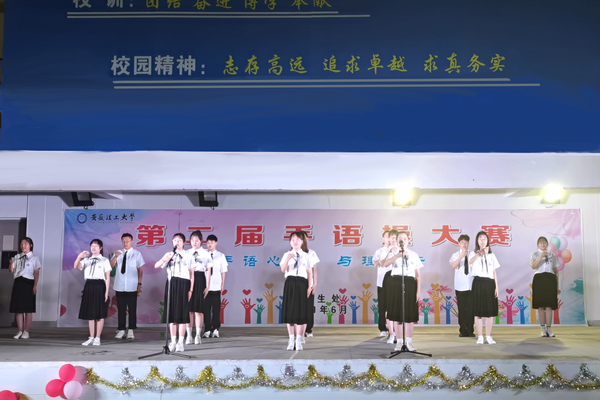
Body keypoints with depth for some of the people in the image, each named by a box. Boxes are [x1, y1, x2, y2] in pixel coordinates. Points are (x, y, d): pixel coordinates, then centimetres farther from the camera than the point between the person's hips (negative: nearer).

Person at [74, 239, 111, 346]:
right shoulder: (86, 260, 12)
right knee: (90, 313, 7)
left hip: (99, 286, -4)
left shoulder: (104, 260, 1)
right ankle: (91, 337, 16)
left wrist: (106, 292, -6)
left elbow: (107, 277, 0)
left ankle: (97, 338, 8)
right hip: (89, 286, 4)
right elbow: (76, 267, -4)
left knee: (100, 313, 0)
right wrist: (79, 257, -21)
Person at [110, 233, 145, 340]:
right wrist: (115, 257, -25)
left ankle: (130, 331, 10)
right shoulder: (118, 253, 6)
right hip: (119, 286, 2)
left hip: (132, 286, -2)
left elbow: (140, 270, 0)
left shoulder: (137, 254, -1)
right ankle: (121, 330, 14)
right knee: (121, 308, 7)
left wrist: (139, 284, -5)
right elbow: (111, 265, -6)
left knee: (132, 309, 3)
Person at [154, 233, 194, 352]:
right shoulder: (169, 255, 11)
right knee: (171, 313, 3)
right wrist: (164, 260, -20)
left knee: (182, 313, -2)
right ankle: (173, 341, 11)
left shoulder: (188, 256, 6)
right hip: (171, 284, 2)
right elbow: (156, 266, 1)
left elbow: (192, 274, 5)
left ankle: (180, 342, 2)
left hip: (183, 284, -2)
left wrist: (191, 289, -3)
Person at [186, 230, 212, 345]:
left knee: (199, 309, 1)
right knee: (189, 309, 3)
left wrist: (207, 287, -2)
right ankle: (189, 335, 10)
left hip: (200, 280, -2)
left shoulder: (206, 254, 2)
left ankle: (198, 335, 9)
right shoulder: (187, 253, 7)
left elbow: (208, 272, 2)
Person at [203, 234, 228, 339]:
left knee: (216, 308, 2)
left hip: (216, 286, 0)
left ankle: (215, 329, 9)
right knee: (206, 308, 3)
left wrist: (222, 284, 3)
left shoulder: (221, 256, 6)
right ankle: (207, 330, 8)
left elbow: (223, 271, 7)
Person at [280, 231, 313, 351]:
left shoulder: (306, 256, 8)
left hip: (302, 283, 0)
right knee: (289, 311, 1)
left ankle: (298, 340, 3)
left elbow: (309, 272, 6)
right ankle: (291, 339, 8)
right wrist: (288, 258, -20)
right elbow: (283, 270, -6)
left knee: (301, 311, -2)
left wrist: (309, 287, -1)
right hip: (290, 283, 0)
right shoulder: (287, 255, 7)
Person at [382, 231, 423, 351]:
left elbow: (418, 275, 6)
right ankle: (399, 342, 10)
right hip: (396, 283, -1)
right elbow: (385, 264, -15)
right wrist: (399, 255, -24)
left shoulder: (414, 255, 8)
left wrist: (418, 291, -1)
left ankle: (409, 342, 14)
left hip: (410, 284, 1)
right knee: (397, 314, 2)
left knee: (410, 314, 3)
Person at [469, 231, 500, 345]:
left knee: (490, 311, 1)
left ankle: (488, 336, 10)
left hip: (489, 283, 3)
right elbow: (470, 262, -22)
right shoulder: (474, 253, 4)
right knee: (478, 311, -2)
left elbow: (494, 273, 14)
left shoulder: (491, 255, 15)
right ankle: (480, 336, 4)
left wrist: (496, 287, 4)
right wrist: (480, 253, -38)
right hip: (478, 283, -3)